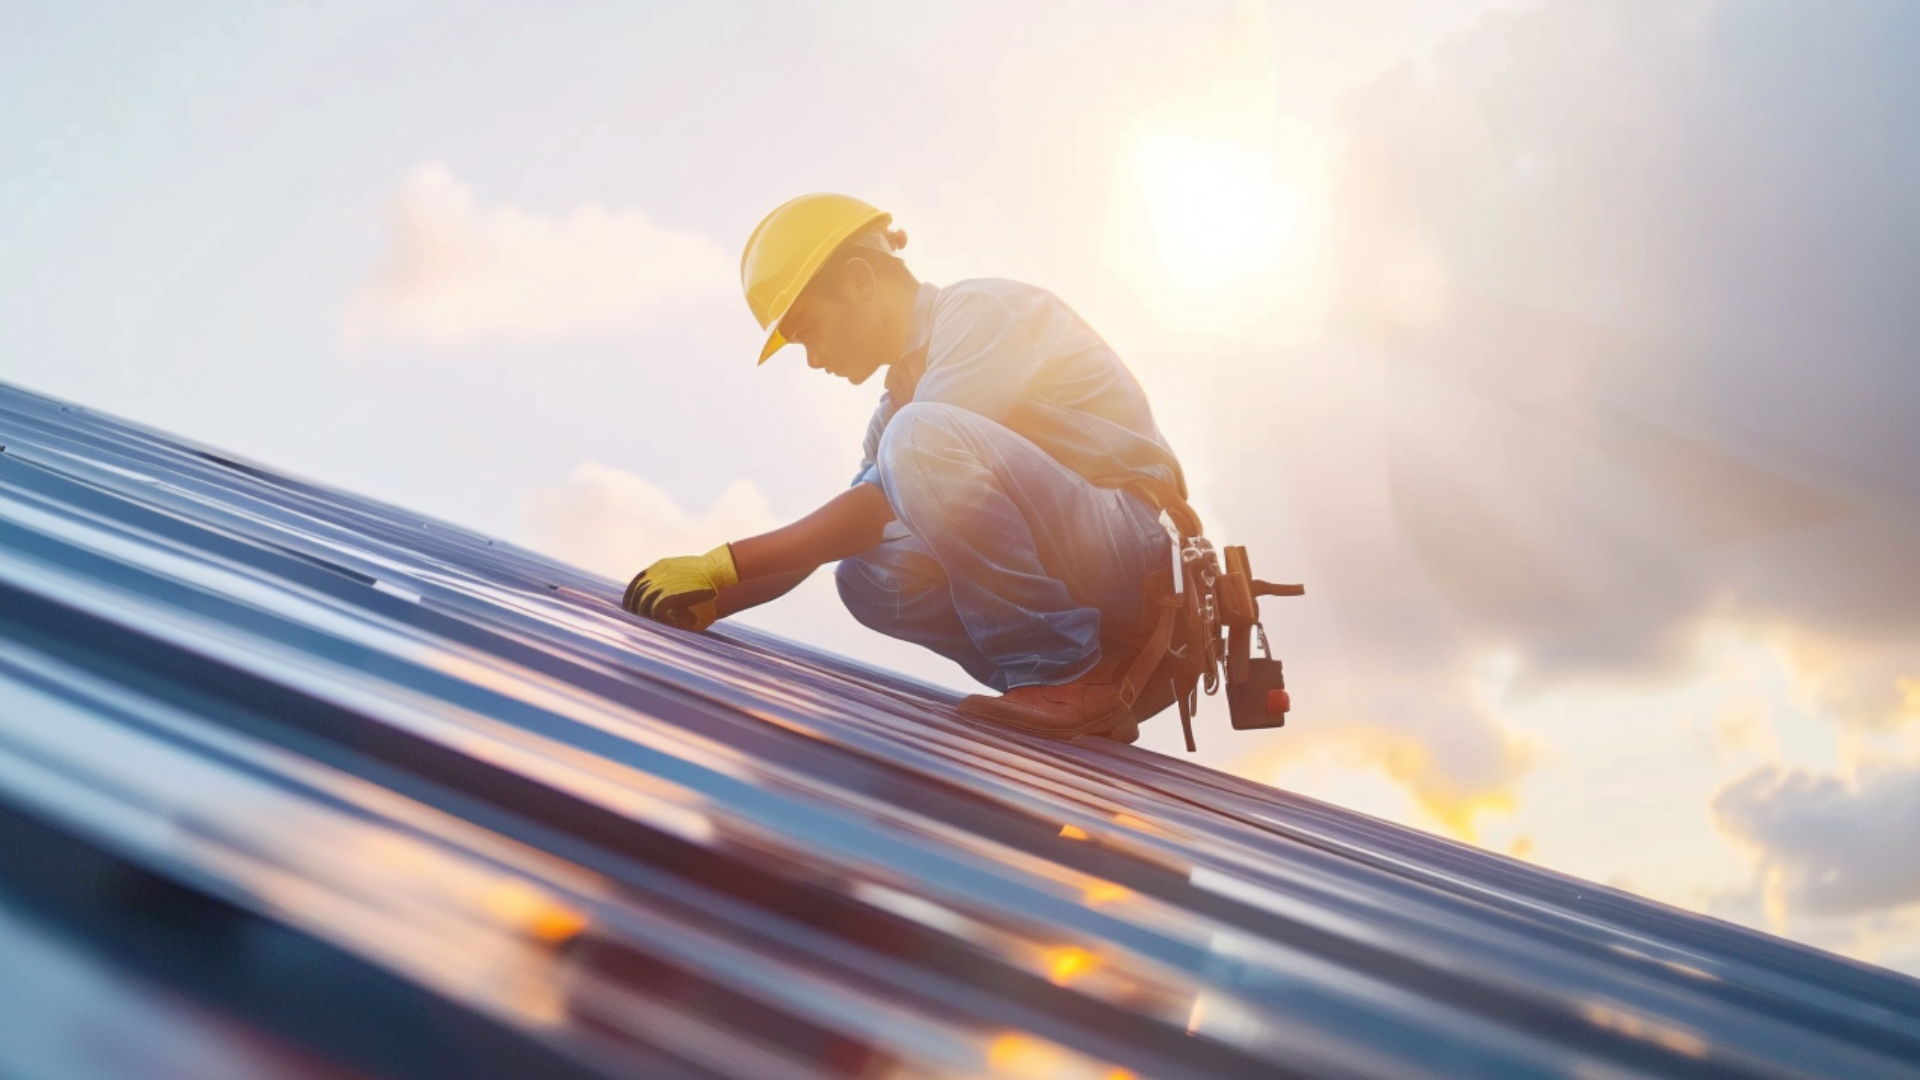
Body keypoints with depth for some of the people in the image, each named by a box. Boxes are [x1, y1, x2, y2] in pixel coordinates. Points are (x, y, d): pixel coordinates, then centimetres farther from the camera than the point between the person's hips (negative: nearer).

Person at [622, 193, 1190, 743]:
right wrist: (705, 605, 6)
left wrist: (723, 565, -16)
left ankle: (1077, 680, -18)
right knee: (867, 575, -6)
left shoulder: (984, 311, -10)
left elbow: (885, 504, -18)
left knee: (919, 434, -24)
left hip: (1137, 542, -8)